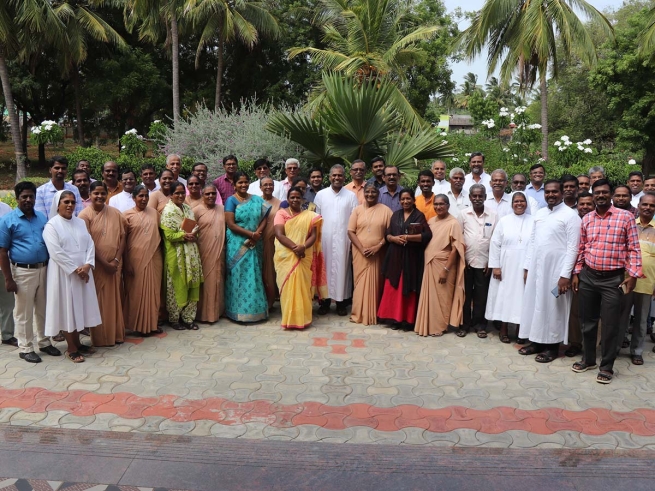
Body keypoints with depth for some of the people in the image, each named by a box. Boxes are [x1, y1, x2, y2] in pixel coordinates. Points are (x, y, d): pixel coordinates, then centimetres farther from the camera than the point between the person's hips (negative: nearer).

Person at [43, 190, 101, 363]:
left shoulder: (80, 222, 11)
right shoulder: (51, 225, -7)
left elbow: (90, 244, 5)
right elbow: (56, 252, -15)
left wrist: (87, 265, -11)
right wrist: (75, 269, -16)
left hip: (83, 273, 6)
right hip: (64, 274, -5)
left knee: (79, 307, 11)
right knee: (67, 308, 1)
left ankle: (77, 343, 23)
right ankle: (71, 348, 8)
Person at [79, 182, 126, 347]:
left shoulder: (115, 213, 4)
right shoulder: (85, 215, -7)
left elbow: (122, 237, 3)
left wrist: (116, 260, -7)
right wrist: (104, 262, -13)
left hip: (115, 264, 3)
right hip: (96, 265, -3)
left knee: (115, 299, 9)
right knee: (98, 301, 3)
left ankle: (116, 334, 20)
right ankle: (100, 337, 13)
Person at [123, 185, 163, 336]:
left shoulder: (154, 213, 7)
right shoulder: (128, 215, -4)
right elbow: (123, 239, -4)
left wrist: (160, 253, 10)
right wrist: (127, 263, -7)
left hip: (154, 257, 4)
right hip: (136, 258, -4)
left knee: (153, 290, 8)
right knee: (138, 291, 3)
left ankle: (153, 323, 20)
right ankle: (139, 325, 13)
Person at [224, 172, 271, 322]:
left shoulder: (257, 200, 10)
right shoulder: (231, 200, -4)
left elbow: (264, 218, 5)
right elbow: (231, 224, -12)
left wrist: (257, 234, -13)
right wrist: (251, 234, -15)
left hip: (254, 244, 4)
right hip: (237, 245, -4)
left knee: (254, 276, 7)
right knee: (239, 276, -1)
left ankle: (254, 309, 16)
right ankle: (239, 311, 7)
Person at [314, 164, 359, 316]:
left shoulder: (351, 196, 4)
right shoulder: (321, 194, 5)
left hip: (343, 239, 0)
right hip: (325, 238, 1)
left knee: (342, 268, 2)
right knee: (325, 267, 2)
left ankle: (341, 302, 9)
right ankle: (325, 300, 10)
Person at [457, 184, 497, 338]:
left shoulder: (493, 216, 0)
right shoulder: (463, 214, -1)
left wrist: (491, 262, -1)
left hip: (484, 262, 0)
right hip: (466, 261, 0)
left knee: (481, 295, 8)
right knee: (465, 294, 7)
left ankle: (480, 324, 19)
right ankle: (465, 323, 17)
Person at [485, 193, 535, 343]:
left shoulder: (533, 221, 1)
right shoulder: (503, 221, 3)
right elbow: (495, 244, 1)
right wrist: (495, 266, -5)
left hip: (525, 268, 0)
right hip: (506, 267, 1)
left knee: (522, 296, 4)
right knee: (504, 295, 5)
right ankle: (503, 329, 16)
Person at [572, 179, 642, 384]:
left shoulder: (626, 217, -5)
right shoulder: (586, 219, 7)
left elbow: (633, 248, -5)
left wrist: (633, 274, -11)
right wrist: (576, 273, 8)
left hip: (613, 278, -4)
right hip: (588, 276, 4)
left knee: (610, 324, 1)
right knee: (588, 321, 13)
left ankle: (607, 366, 14)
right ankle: (588, 359, 28)